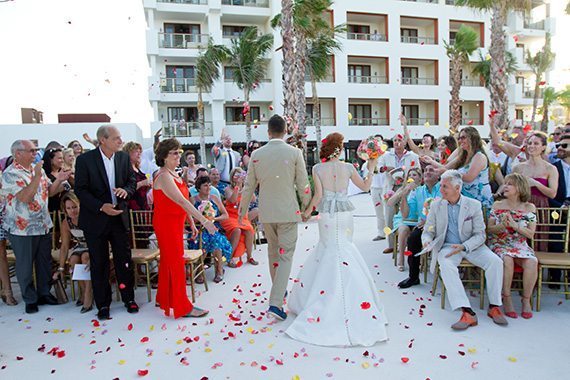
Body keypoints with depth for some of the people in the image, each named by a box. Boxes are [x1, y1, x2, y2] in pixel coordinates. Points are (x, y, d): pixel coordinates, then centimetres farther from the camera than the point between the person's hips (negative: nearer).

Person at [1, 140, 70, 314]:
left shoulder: (38, 169, 8)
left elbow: (49, 191, 12)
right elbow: (25, 197, -26)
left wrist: (58, 180, -5)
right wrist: (37, 176, -25)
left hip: (44, 225, 7)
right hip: (22, 228, -6)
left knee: (45, 262, 15)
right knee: (25, 265, 8)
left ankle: (44, 293, 30)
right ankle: (30, 299, 22)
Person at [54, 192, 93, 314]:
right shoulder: (66, 223, -10)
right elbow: (64, 246, -6)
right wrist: (61, 268, -11)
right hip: (80, 246, 4)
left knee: (85, 257, -32)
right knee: (74, 260, -26)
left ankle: (88, 297, -26)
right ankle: (83, 292, -7)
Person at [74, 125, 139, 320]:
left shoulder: (124, 157, 1)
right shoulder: (85, 160, -10)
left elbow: (132, 180, 9)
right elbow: (80, 190, -10)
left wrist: (126, 190, -15)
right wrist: (101, 207, -21)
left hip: (119, 217, 3)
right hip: (95, 220, -3)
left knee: (124, 260, 9)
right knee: (99, 264, 9)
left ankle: (129, 298, 26)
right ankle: (103, 304, 24)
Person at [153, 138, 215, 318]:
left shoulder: (174, 174, 11)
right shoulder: (164, 176, -19)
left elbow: (183, 202, 13)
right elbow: (182, 201, -28)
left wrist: (192, 223, 12)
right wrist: (204, 220, -30)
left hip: (176, 223, 9)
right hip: (166, 224, -9)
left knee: (168, 261, 18)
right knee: (176, 262, -3)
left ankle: (164, 298, 32)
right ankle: (182, 307, 6)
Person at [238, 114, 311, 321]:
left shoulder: (256, 154, -2)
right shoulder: (295, 152, -8)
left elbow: (249, 186, 3)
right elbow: (303, 185, -5)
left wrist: (242, 211, 14)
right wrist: (307, 207, 11)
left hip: (266, 212, 3)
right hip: (288, 212, -3)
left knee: (273, 251, 21)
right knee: (285, 255, 2)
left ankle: (279, 290, 37)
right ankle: (276, 303, -6)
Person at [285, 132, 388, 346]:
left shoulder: (317, 169, -5)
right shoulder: (348, 167, -2)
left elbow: (318, 195, -7)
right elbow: (365, 187, 6)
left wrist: (307, 212, 6)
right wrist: (371, 169, 16)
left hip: (326, 216, 0)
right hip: (345, 214, 1)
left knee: (329, 250, 11)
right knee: (342, 251, 10)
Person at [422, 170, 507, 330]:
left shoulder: (474, 205, -3)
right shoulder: (436, 205, 1)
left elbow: (480, 235, -4)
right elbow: (428, 231, 4)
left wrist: (463, 247, -22)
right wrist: (427, 241, -20)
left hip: (471, 246, 1)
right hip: (447, 246, -1)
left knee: (495, 261, -24)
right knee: (446, 266, -33)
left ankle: (494, 306, -8)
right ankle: (467, 312, -36)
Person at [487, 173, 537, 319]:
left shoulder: (529, 208, 4)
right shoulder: (497, 206, 4)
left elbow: (530, 234, -1)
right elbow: (489, 229, 3)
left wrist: (515, 225, -18)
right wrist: (502, 226, -18)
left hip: (520, 246, 1)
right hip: (499, 244, -1)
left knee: (532, 262, -30)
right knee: (507, 260, -34)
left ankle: (526, 300, -12)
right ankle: (506, 299, -20)